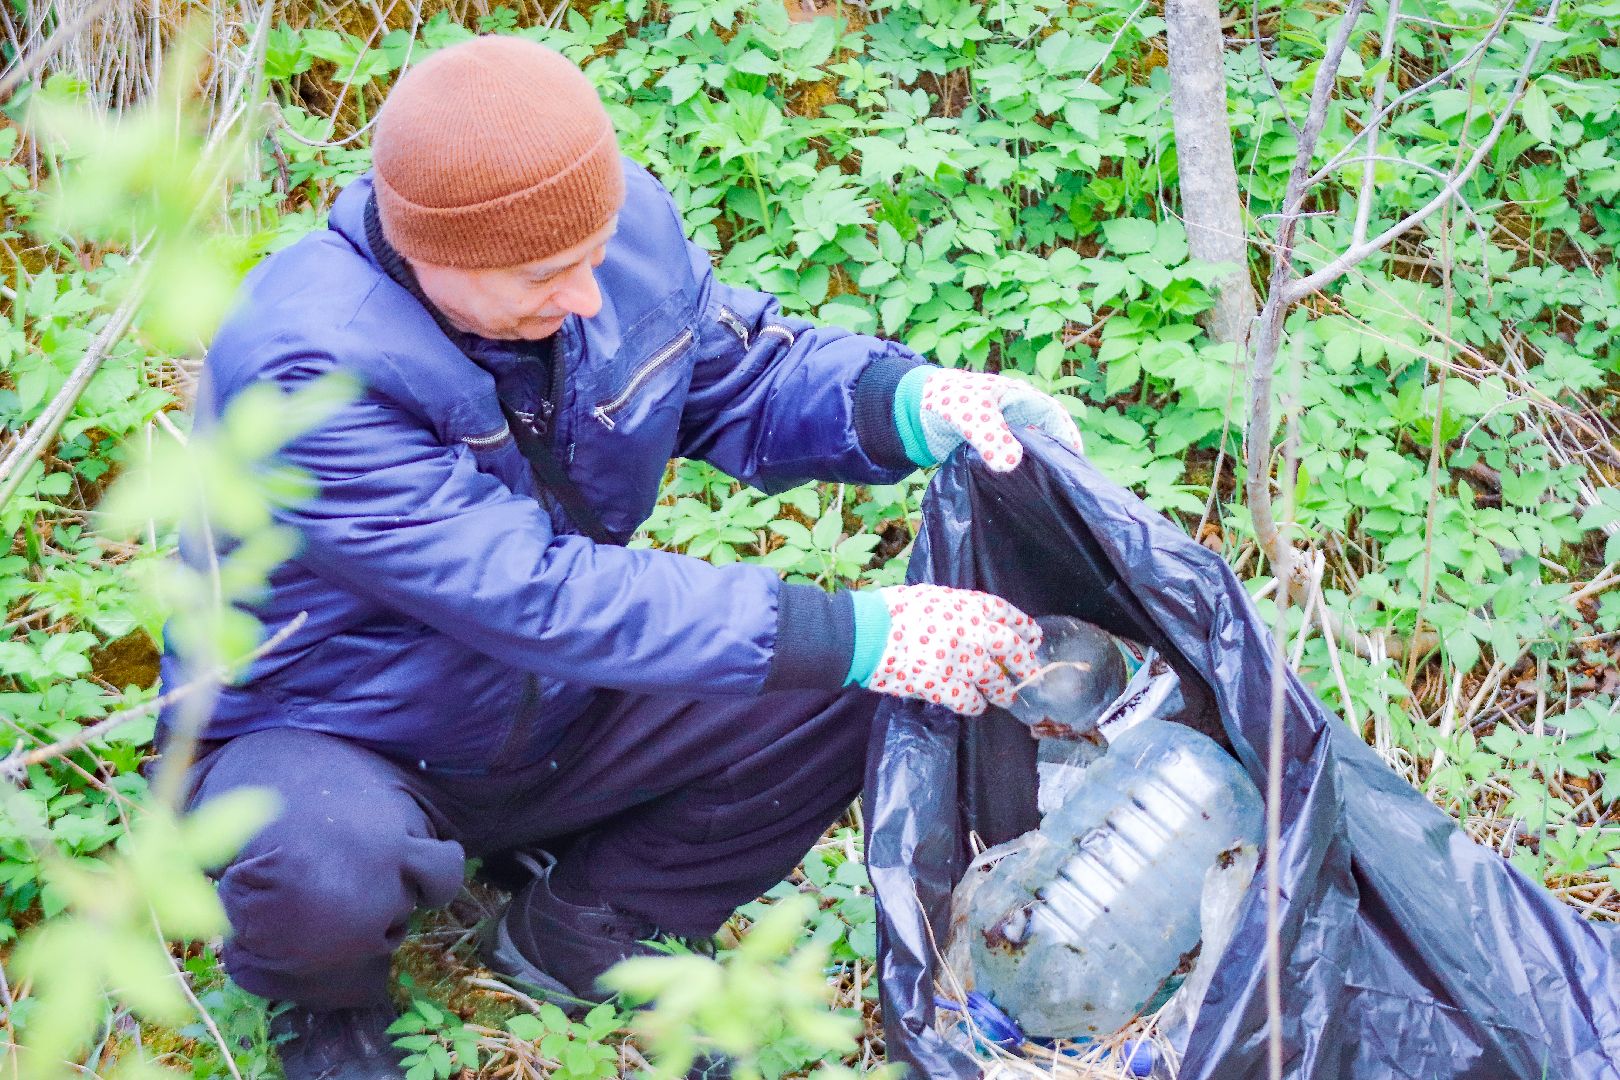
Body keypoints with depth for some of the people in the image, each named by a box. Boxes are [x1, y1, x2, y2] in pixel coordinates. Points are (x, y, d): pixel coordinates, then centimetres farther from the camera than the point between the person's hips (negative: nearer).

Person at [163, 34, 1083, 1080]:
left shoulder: (625, 221, -14)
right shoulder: (304, 366, -34)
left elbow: (753, 378, 0)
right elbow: (540, 599, -37)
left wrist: (921, 404, -24)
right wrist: (861, 637, -39)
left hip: (552, 721, 6)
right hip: (323, 746, -6)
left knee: (851, 702, -9)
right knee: (326, 865, -40)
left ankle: (580, 929, 11)